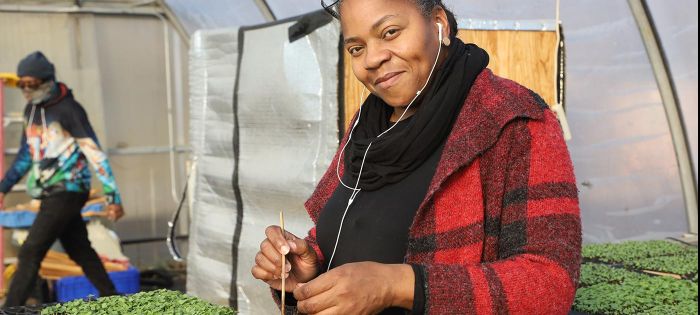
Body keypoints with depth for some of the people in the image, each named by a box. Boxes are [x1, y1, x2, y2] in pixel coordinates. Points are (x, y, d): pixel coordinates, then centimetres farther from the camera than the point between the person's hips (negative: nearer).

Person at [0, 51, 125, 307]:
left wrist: (113, 197, -17)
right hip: (51, 193, 8)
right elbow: (26, 154, 21)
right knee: (80, 250, 14)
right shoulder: (31, 110, 11)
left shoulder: (68, 110, -13)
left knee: (30, 252, -10)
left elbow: (96, 154, -15)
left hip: (68, 192, -8)